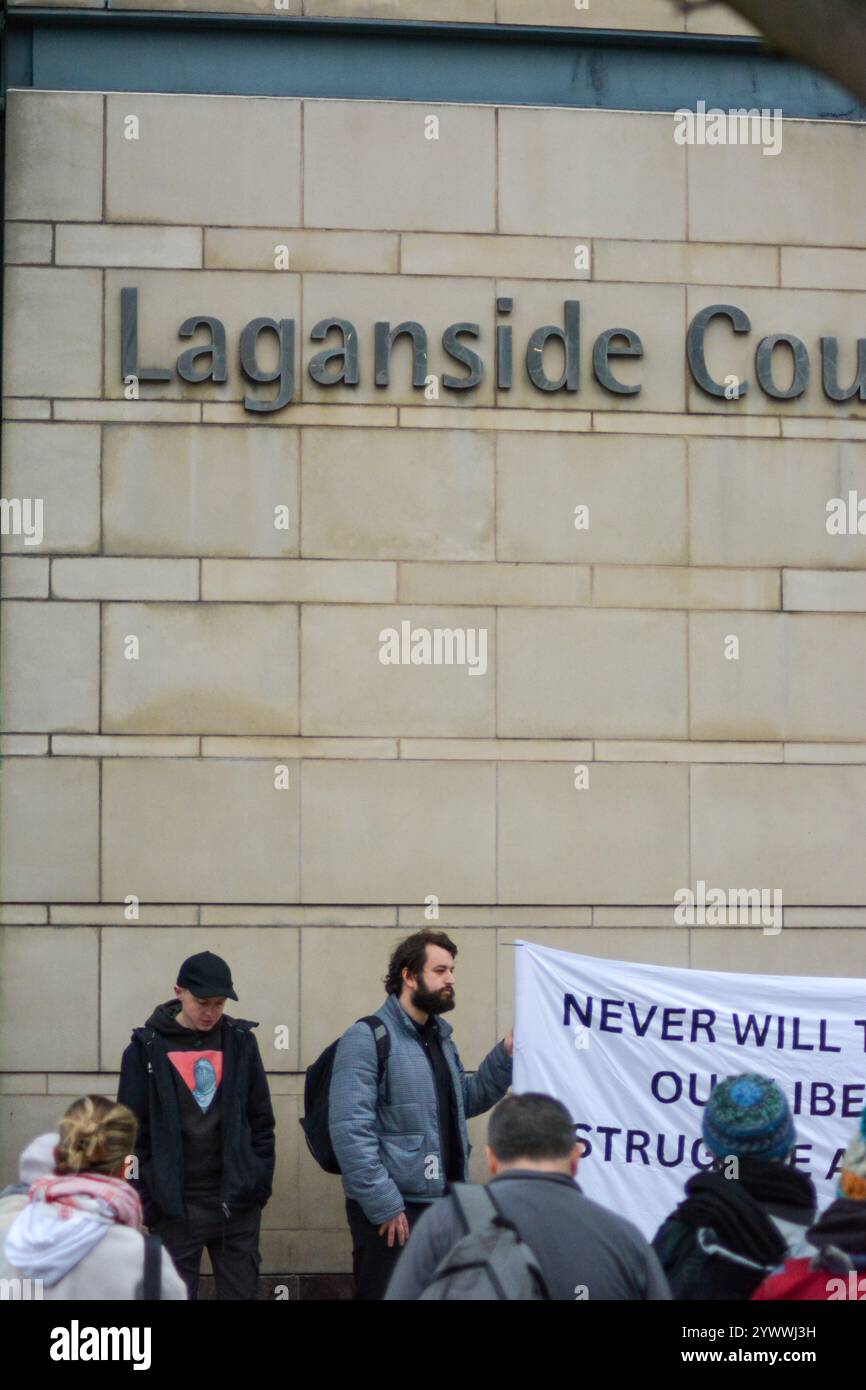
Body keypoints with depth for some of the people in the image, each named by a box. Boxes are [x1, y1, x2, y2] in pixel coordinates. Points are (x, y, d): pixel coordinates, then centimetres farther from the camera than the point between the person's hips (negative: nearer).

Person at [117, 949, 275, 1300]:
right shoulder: (148, 1048, -2)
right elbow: (133, 1132, -1)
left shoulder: (240, 1041, 5)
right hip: (176, 1208, -2)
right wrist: (144, 1199, -5)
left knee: (241, 1291, 4)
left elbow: (261, 1119, 9)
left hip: (237, 1204, 2)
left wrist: (260, 1182, 2)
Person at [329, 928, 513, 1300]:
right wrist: (383, 1205, -21)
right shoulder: (367, 1038, -12)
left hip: (443, 1204, 8)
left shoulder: (439, 1038, 17)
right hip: (391, 1211, -8)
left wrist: (504, 1056, 6)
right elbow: (349, 1130, -19)